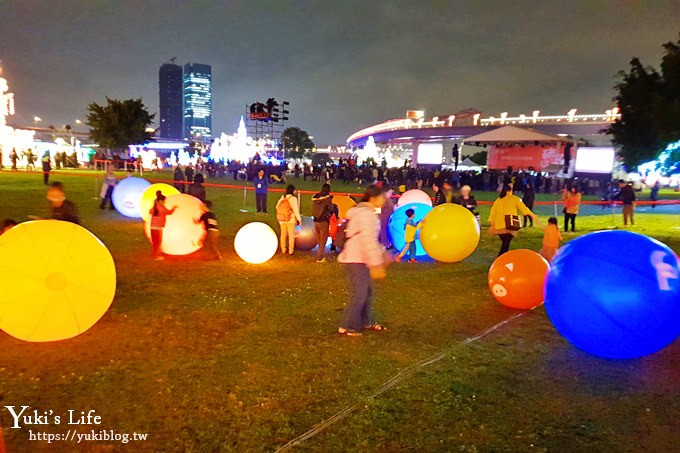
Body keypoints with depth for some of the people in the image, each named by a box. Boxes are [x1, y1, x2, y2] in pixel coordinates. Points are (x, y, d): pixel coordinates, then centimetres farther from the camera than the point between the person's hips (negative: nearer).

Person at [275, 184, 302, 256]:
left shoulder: (282, 198, 4)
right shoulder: (293, 198, -13)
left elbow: (277, 207, 5)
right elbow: (295, 210, -15)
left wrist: (279, 217, 16)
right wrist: (299, 218, -7)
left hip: (282, 219, 5)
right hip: (290, 219, -5)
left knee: (283, 234, 14)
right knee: (291, 235, 5)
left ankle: (283, 250, 21)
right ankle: (291, 250, 6)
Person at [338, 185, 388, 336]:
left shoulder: (365, 212, 15)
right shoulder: (367, 214, -19)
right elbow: (368, 241, -25)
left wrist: (382, 253, 22)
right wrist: (376, 264, -24)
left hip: (359, 259, 10)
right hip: (356, 260, -10)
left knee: (367, 292, 17)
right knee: (358, 295, -5)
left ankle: (365, 322, 29)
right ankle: (347, 327, 4)